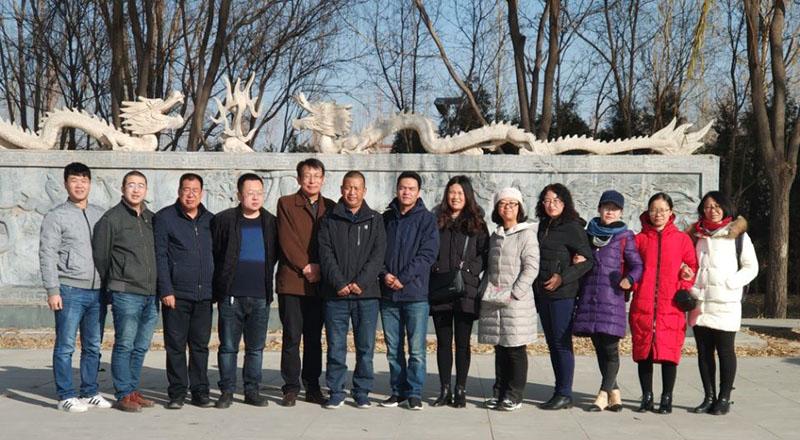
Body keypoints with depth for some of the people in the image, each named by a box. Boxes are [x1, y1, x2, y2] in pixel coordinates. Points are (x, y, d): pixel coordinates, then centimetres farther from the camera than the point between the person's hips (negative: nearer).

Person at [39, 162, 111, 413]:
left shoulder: (100, 215, 14)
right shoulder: (56, 216, 0)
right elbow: (47, 255, -4)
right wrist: (52, 290, -11)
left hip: (97, 291, 5)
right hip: (69, 291, -5)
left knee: (93, 347, 9)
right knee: (65, 347, -2)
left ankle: (90, 393, 18)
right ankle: (66, 397, 4)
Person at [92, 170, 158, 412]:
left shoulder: (151, 218, 14)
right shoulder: (111, 219, -3)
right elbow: (99, 256, 0)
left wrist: (160, 288, 14)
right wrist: (113, 285, 6)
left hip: (151, 295, 6)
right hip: (126, 294, -6)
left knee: (141, 347, 10)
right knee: (125, 345, -3)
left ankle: (132, 391, 19)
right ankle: (123, 395, 4)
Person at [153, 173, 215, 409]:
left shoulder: (210, 220, 13)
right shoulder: (164, 218, 0)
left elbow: (217, 255, 17)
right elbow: (159, 256, -4)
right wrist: (165, 290, -11)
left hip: (204, 294, 3)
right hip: (176, 294, -3)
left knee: (201, 345, 7)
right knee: (176, 345, 2)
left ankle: (200, 390, 14)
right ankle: (177, 393, 9)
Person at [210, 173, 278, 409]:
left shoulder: (270, 223, 8)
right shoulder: (223, 220, 0)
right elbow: (212, 254, 4)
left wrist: (265, 281, 11)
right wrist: (219, 286, 2)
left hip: (260, 296, 2)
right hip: (231, 295, -2)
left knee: (256, 347, 8)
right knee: (228, 347, 2)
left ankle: (252, 390, 17)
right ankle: (227, 391, 11)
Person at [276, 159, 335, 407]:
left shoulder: (330, 208, 12)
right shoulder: (286, 204, 4)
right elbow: (286, 240, -4)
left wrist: (319, 268, -6)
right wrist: (305, 267, -9)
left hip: (319, 283, 3)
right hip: (291, 281, -3)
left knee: (314, 337, 7)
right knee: (292, 337, -2)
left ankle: (312, 387, 14)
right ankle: (291, 388, 6)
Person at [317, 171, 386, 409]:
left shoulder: (375, 220, 10)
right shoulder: (329, 220, 9)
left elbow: (378, 255, 1)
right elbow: (325, 254, 0)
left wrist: (361, 282, -12)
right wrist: (339, 283, -12)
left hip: (366, 294, 0)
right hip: (335, 294, 0)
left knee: (366, 347, 3)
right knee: (335, 347, 2)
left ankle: (362, 392, 13)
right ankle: (336, 392, 11)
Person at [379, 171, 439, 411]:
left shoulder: (427, 218, 1)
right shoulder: (386, 218, 11)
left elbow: (428, 254, -8)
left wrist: (403, 278, -14)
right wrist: (384, 273, -9)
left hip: (415, 293, -3)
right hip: (388, 294, 4)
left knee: (417, 348, -2)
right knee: (393, 348, 9)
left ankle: (415, 393, 6)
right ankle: (398, 391, 18)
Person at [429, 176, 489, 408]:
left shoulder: (476, 224, 6)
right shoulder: (436, 222, 10)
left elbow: (485, 253, 2)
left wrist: (469, 269, -11)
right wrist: (433, 268, -5)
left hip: (466, 290, -2)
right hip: (439, 290, 2)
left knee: (462, 343, 2)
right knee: (443, 342, 6)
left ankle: (461, 390, 10)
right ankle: (445, 390, 13)